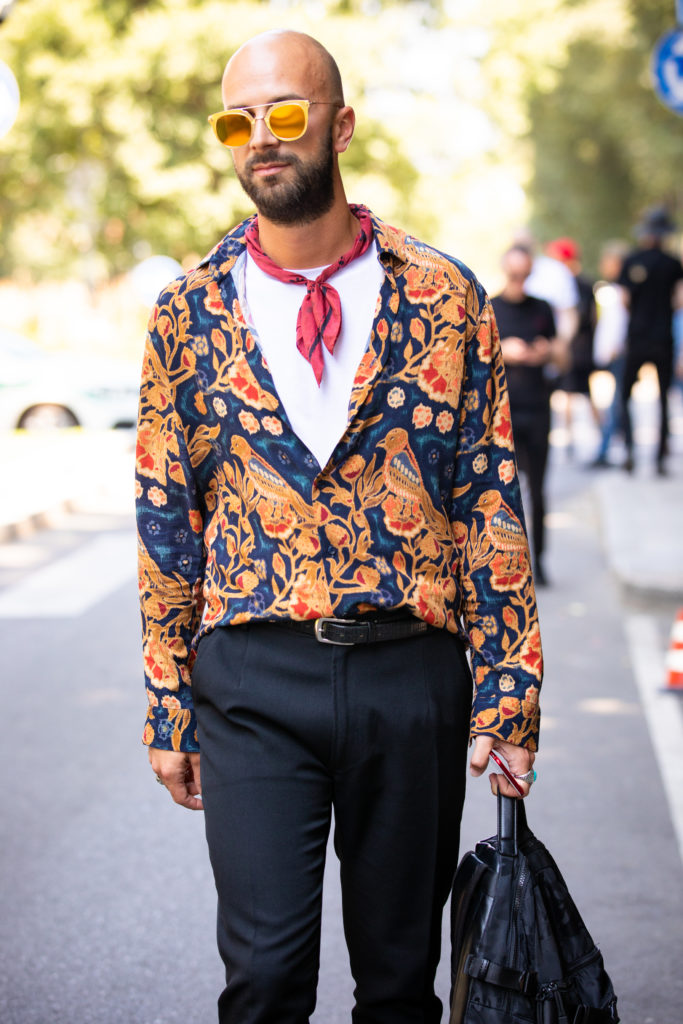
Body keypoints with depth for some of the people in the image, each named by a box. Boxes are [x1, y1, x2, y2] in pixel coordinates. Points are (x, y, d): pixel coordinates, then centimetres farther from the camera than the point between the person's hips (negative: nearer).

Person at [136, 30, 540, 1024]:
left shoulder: (445, 298, 2)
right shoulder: (191, 310, 4)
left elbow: (489, 504, 2)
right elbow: (166, 520, 7)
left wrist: (507, 701, -2)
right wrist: (168, 710, 5)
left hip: (412, 671, 0)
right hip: (253, 676, 0)